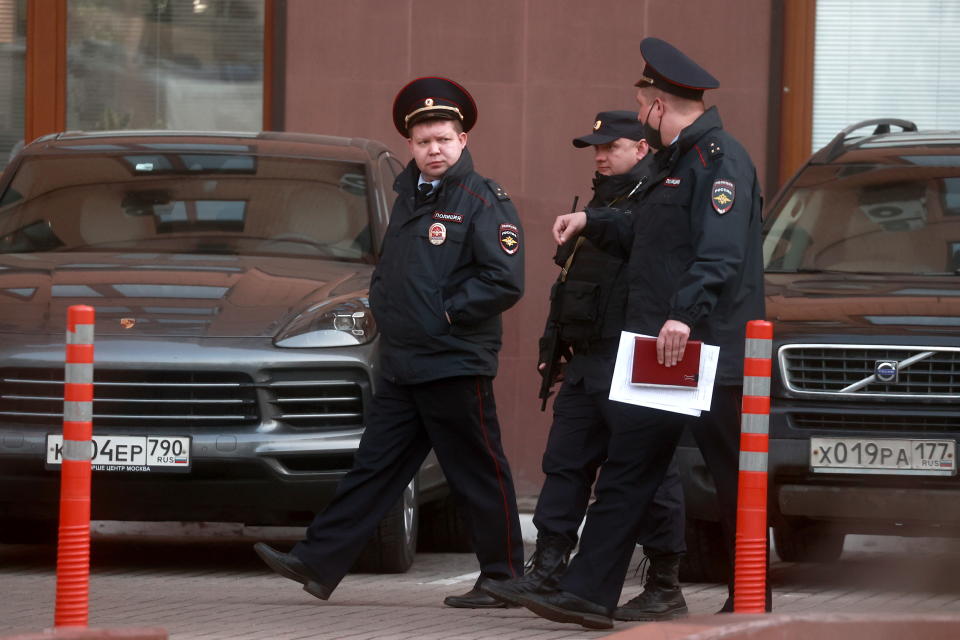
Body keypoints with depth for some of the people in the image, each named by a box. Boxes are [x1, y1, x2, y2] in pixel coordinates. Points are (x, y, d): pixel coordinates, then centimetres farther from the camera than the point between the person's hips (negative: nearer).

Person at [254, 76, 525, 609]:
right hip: (399, 366, 8)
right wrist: (382, 307, 10)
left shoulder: (483, 202, -9)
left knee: (479, 475, 0)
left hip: (455, 365, -8)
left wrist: (445, 314, -14)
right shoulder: (408, 197, 17)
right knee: (373, 466, 6)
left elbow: (505, 281, -17)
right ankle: (318, 563, 3)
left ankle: (504, 578, 8)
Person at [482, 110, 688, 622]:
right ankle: (547, 570, 13)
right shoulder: (600, 202, 21)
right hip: (587, 362, 10)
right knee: (565, 464, 9)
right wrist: (552, 346, 25)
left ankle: (665, 588, 0)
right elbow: (568, 281, 26)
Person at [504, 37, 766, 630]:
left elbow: (721, 252, -25)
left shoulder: (721, 159, -12)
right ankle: (589, 593, 3)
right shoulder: (678, 162, 20)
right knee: (626, 471, 5)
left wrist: (686, 314, -35)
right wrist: (592, 224, 31)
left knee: (734, 483, 0)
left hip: (711, 355, -10)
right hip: (661, 356, 10)